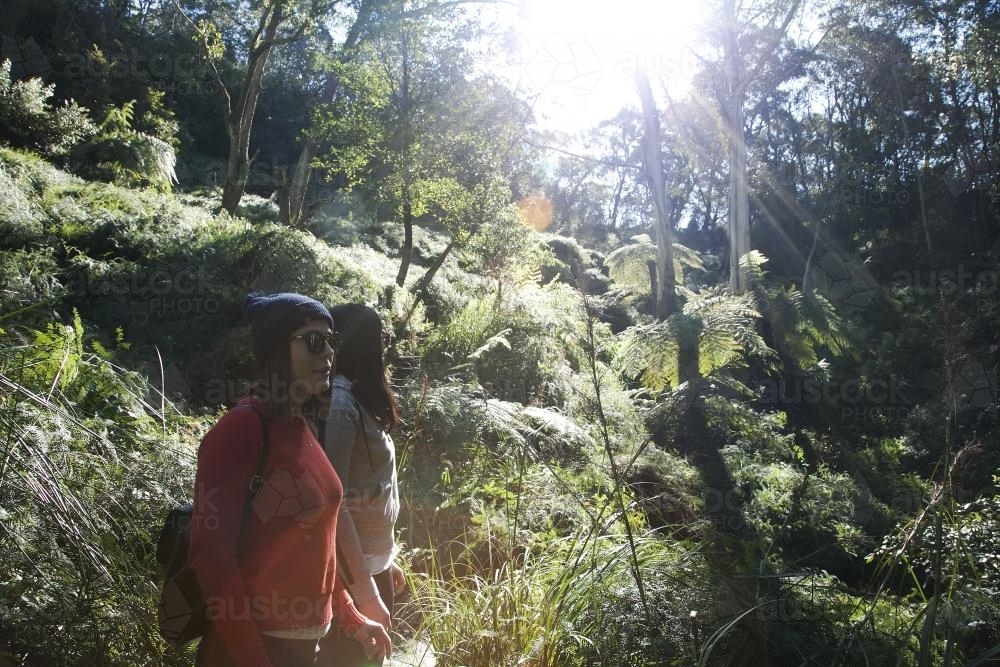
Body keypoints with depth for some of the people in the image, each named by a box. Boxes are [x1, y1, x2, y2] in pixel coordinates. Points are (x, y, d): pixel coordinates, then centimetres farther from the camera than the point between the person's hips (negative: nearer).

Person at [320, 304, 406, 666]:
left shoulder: (358, 401, 8)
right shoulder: (338, 405, -19)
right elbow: (333, 504, -23)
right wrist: (365, 592, -22)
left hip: (373, 563, 9)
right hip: (351, 571, -9)